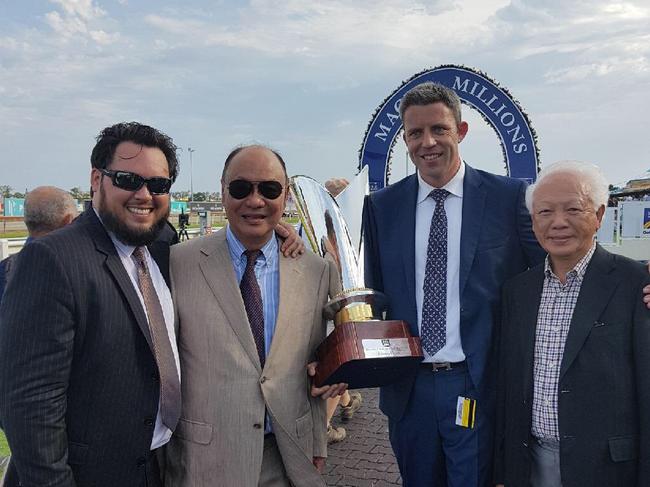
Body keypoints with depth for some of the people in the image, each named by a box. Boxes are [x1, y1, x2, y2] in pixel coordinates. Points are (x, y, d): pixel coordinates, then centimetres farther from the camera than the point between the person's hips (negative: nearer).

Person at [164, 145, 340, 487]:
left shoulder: (318, 272, -2)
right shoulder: (177, 264, -9)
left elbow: (318, 366, 6)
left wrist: (317, 445, 6)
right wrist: (161, 451, -1)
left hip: (289, 460, 2)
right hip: (202, 459, -2)